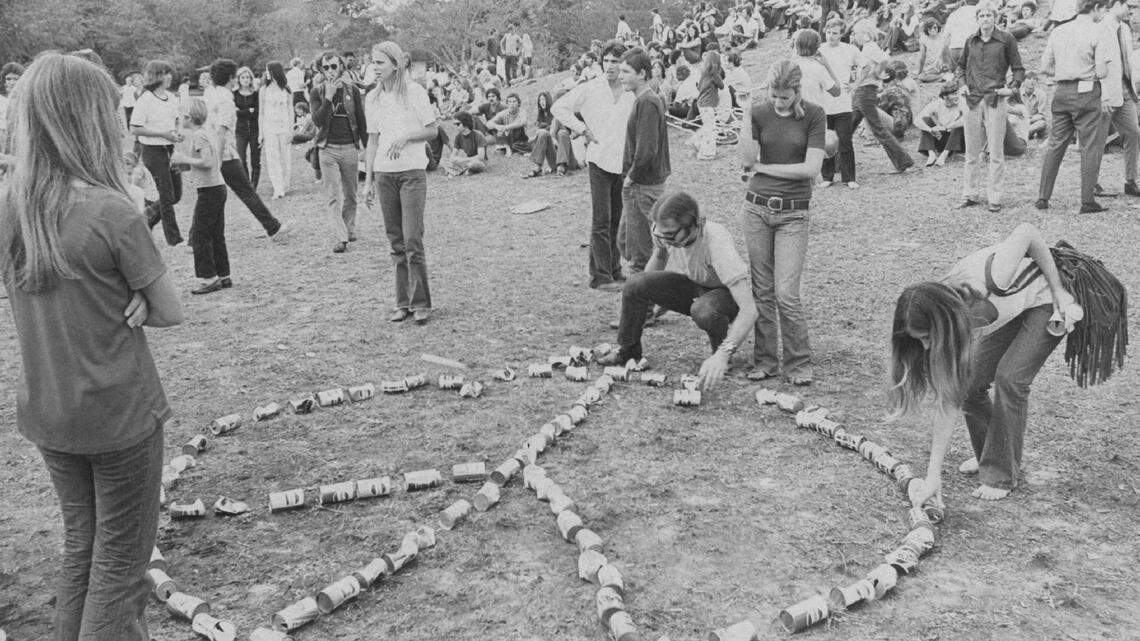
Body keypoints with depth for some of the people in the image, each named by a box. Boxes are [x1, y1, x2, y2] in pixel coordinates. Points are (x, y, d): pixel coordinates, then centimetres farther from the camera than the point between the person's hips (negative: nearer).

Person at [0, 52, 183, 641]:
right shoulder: (110, 212, -21)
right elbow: (170, 312, -12)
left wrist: (102, 308, -4)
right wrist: (126, 306, -1)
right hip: (120, 415, -6)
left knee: (81, 545, 23)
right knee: (121, 564, 8)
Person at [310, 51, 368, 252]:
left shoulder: (352, 90, 5)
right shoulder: (317, 92, 3)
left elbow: (361, 121, 8)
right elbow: (317, 120, -10)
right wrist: (328, 97, -18)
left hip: (350, 147, 1)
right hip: (327, 149, -1)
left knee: (350, 195, 10)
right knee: (333, 197, -6)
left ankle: (349, 230, 28)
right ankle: (339, 238, -10)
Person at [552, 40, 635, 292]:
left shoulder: (632, 92, 7)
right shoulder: (590, 89, -4)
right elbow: (558, 107, -2)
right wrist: (582, 129, -6)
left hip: (625, 163, 4)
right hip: (600, 161, -4)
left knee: (618, 221, 11)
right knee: (601, 221, -6)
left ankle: (614, 270, 22)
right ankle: (600, 276, -2)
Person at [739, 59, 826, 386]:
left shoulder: (814, 115, -4)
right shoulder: (759, 112, 3)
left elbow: (811, 168, -11)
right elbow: (747, 160, -7)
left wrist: (764, 167, -6)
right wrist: (744, 129, -24)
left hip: (793, 213, -3)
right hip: (757, 207, 3)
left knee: (786, 294, -8)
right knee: (761, 290, 6)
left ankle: (799, 364, 7)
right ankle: (765, 361, 17)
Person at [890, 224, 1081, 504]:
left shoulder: (992, 277, -43)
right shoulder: (942, 316, -24)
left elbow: (1027, 231, -23)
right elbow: (949, 404, -21)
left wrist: (1059, 291, -21)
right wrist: (933, 475, -23)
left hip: (1046, 299, -5)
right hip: (1010, 309, 5)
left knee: (1010, 377, -19)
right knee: (968, 383, -5)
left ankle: (1001, 476, -4)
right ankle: (987, 455, 20)